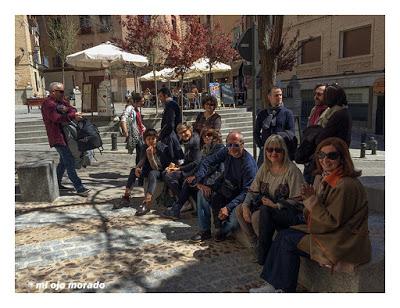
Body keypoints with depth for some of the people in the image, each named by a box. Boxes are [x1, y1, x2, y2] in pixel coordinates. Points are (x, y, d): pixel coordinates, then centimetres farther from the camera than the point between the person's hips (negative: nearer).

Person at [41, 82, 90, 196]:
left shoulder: (62, 101, 17)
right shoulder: (48, 104, -10)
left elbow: (72, 110, 4)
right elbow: (56, 118, -24)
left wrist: (66, 110, -17)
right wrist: (73, 116, -30)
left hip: (65, 136, 10)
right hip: (57, 137, -10)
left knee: (64, 160, 18)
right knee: (70, 162, -12)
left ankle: (56, 183, 32)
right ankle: (79, 188, -12)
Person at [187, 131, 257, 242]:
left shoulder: (249, 164, -25)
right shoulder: (226, 152, -7)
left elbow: (247, 192, -27)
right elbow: (208, 162, -1)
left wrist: (229, 207, -34)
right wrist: (198, 180, -17)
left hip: (239, 198, -6)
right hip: (224, 190, 7)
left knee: (235, 217, -30)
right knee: (202, 193, -5)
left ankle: (223, 230, 8)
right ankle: (205, 230, 2)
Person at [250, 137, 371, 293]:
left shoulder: (346, 185, -23)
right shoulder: (324, 177, 6)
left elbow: (332, 222, -22)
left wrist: (312, 200, -23)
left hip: (344, 243, -9)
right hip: (329, 232, 9)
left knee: (288, 240, -13)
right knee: (284, 234, -1)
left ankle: (283, 288, 4)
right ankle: (274, 285, 3)